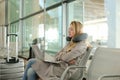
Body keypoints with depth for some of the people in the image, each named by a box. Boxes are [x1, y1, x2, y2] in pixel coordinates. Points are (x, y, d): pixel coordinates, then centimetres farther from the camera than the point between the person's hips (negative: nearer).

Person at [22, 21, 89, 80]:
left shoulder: (82, 45, -9)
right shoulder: (71, 43, 17)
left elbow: (66, 58, -16)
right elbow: (57, 56, 12)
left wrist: (60, 55, 5)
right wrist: (63, 54, -9)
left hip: (63, 70, -7)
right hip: (58, 65, 8)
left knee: (32, 61, -10)